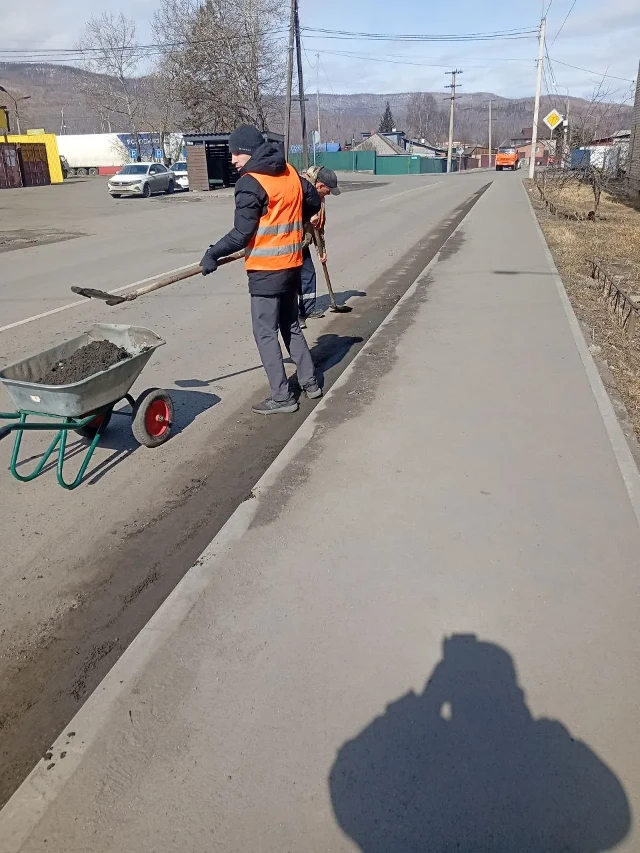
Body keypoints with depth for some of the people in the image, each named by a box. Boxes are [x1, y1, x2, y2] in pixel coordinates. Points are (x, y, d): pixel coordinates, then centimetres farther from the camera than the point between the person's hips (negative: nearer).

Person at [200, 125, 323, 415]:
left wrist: (213, 253, -6)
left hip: (266, 269, -8)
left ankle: (282, 397, 2)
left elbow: (242, 233, -17)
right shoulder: (290, 173, 8)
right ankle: (310, 382, 25)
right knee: (291, 326, 19)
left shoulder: (250, 183, -14)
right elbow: (314, 202, 21)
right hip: (291, 264, 8)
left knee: (265, 333, 0)